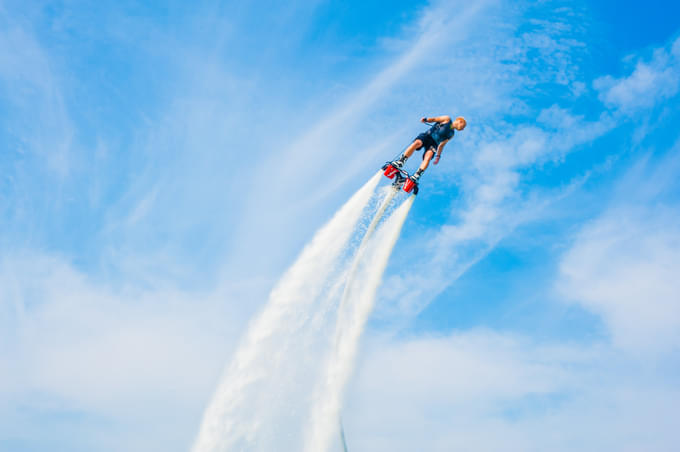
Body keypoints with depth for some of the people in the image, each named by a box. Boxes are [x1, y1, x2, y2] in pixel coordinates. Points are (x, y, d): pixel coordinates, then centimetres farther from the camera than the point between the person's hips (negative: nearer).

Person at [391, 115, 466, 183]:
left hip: (434, 143, 3)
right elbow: (434, 119, 7)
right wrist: (426, 119, -13)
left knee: (429, 156, -29)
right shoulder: (447, 119, 15)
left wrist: (438, 156, 17)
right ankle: (400, 162, -33)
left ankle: (416, 176, -44)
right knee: (417, 143, -35)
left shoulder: (451, 134, 26)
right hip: (427, 135, -3)